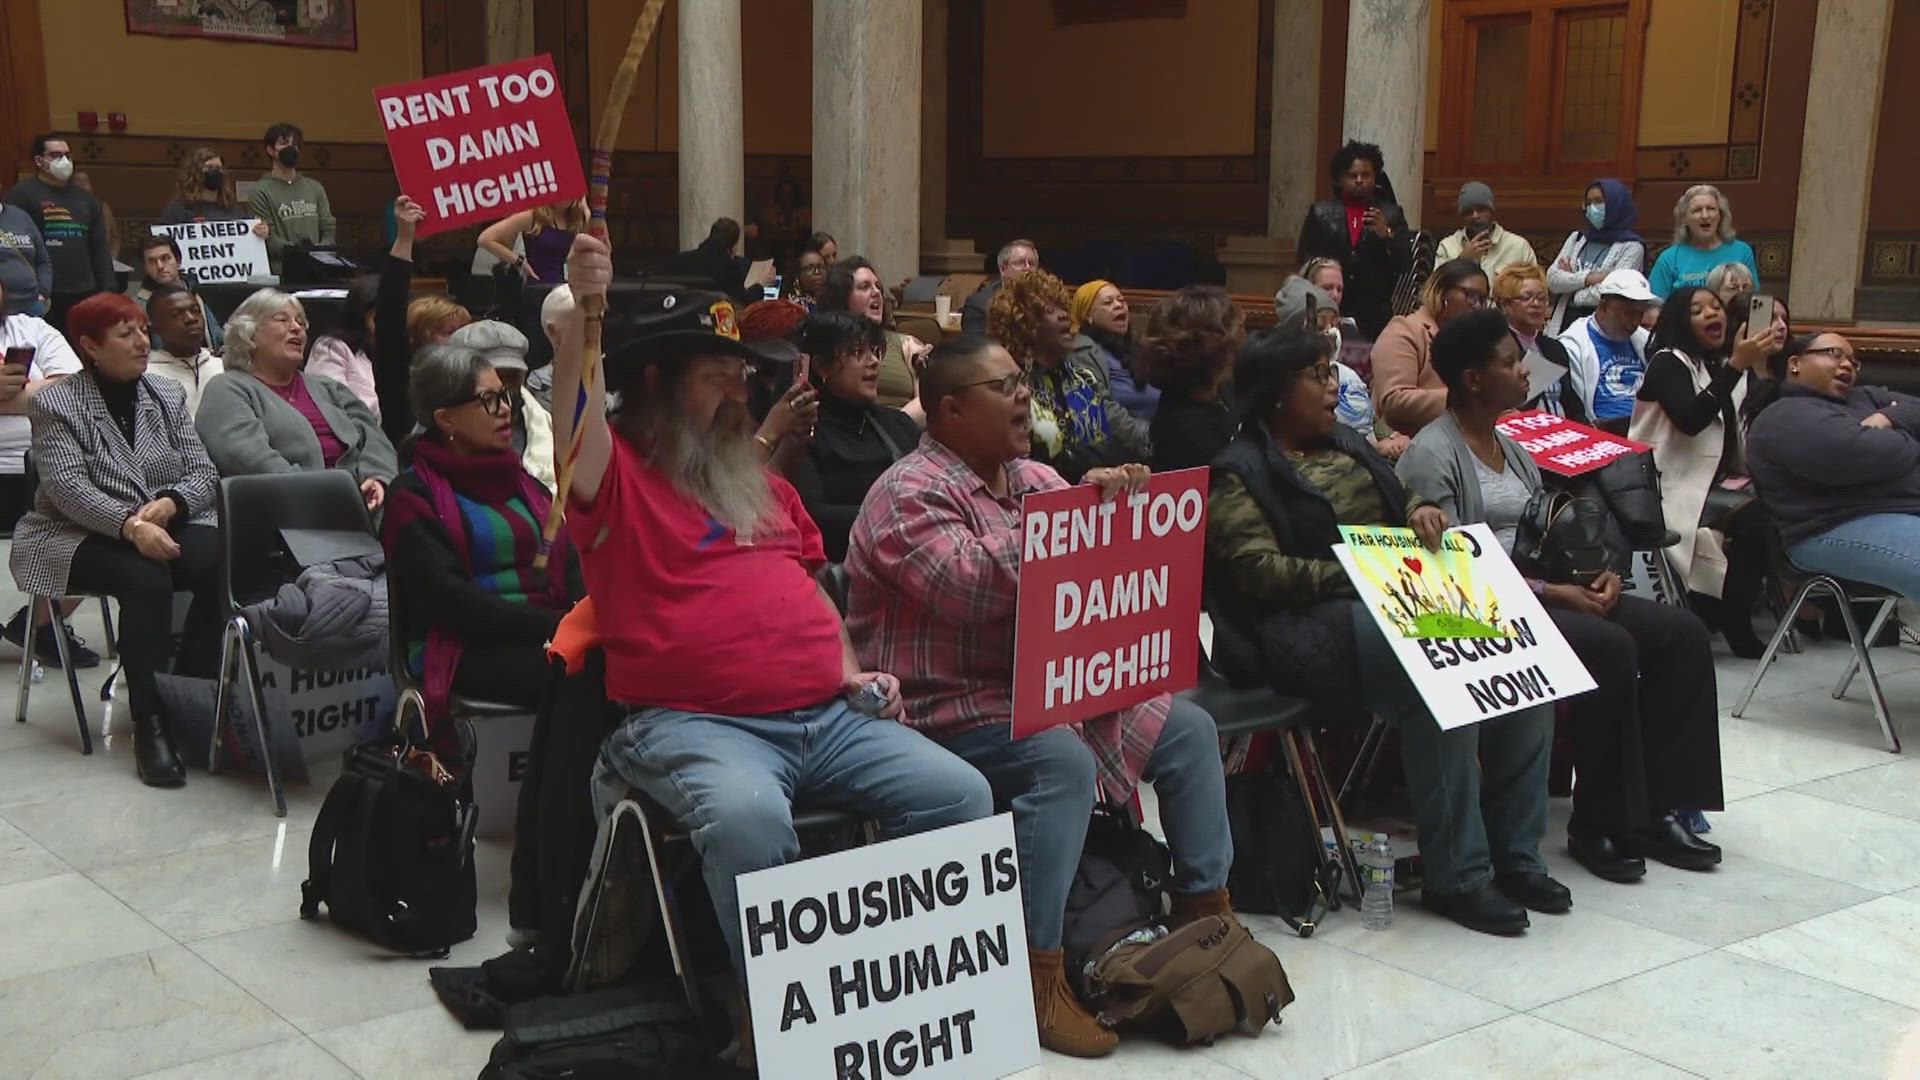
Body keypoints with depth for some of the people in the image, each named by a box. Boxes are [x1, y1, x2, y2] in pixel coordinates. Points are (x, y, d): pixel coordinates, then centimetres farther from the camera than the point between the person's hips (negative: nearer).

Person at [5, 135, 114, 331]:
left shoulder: (85, 198, 18)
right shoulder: (23, 194, -2)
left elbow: (101, 248, 18)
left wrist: (108, 290, 9)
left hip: (84, 294, 6)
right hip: (44, 297, -6)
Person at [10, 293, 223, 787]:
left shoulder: (167, 394, 11)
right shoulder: (55, 403, -3)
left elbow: (203, 472, 4)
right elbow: (67, 487, -17)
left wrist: (169, 504, -19)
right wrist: (130, 525, -33)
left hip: (164, 529, 4)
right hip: (76, 538, -4)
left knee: (222, 562, -27)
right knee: (146, 577, -35)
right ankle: (149, 722, -32)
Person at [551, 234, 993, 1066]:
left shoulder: (760, 483, 24)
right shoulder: (620, 477, 2)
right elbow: (574, 424, -20)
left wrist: (851, 670, 13)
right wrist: (582, 309, -34)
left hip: (826, 718, 7)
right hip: (692, 723, -6)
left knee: (960, 794, -11)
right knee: (748, 816, -38)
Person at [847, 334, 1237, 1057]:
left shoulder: (1036, 480, 14)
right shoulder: (909, 494, -11)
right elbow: (971, 589, -26)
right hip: (950, 712, -9)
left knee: (1187, 727, 3)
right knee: (1062, 761, -34)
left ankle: (1204, 908, 15)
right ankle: (1035, 976, -27)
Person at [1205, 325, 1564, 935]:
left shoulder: (1346, 446, 26)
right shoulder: (1240, 475, 2)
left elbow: (1396, 503, 31)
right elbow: (1256, 569, -10)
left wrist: (1420, 512, 6)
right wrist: (1352, 575, -18)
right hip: (1313, 622, -8)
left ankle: (1513, 853, -7)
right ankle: (1456, 876, -22)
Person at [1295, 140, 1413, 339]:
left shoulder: (1391, 214, 8)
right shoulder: (1320, 213, 10)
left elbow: (1407, 264, 2)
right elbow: (1306, 258, 8)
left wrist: (1387, 234, -13)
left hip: (1376, 313, 0)